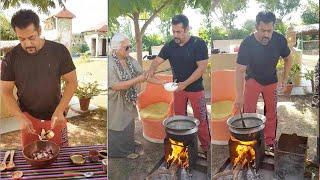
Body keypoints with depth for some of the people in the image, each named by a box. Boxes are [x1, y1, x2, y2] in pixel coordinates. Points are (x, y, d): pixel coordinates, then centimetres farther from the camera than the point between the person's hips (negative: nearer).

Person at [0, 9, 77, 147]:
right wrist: (21, 118, -17)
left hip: (55, 117, -1)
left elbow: (72, 82, -8)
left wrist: (59, 111, -18)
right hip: (28, 118, 1)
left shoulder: (59, 51, -13)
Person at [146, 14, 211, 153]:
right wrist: (152, 69, -25)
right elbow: (157, 60, -1)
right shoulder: (170, 46, -3)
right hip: (178, 87, 4)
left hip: (195, 88, -4)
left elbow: (202, 68, -20)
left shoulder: (198, 44, -16)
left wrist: (185, 83, -26)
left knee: (201, 120, 5)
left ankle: (206, 147, 23)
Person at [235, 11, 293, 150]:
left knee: (271, 112, 8)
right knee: (248, 111, -8)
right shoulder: (247, 44, -29)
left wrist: (285, 79, -6)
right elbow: (240, 70, -25)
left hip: (271, 81, 3)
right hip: (253, 79, -2)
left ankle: (270, 142, 23)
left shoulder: (280, 40, -21)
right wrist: (239, 95, -29)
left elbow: (288, 59, 0)